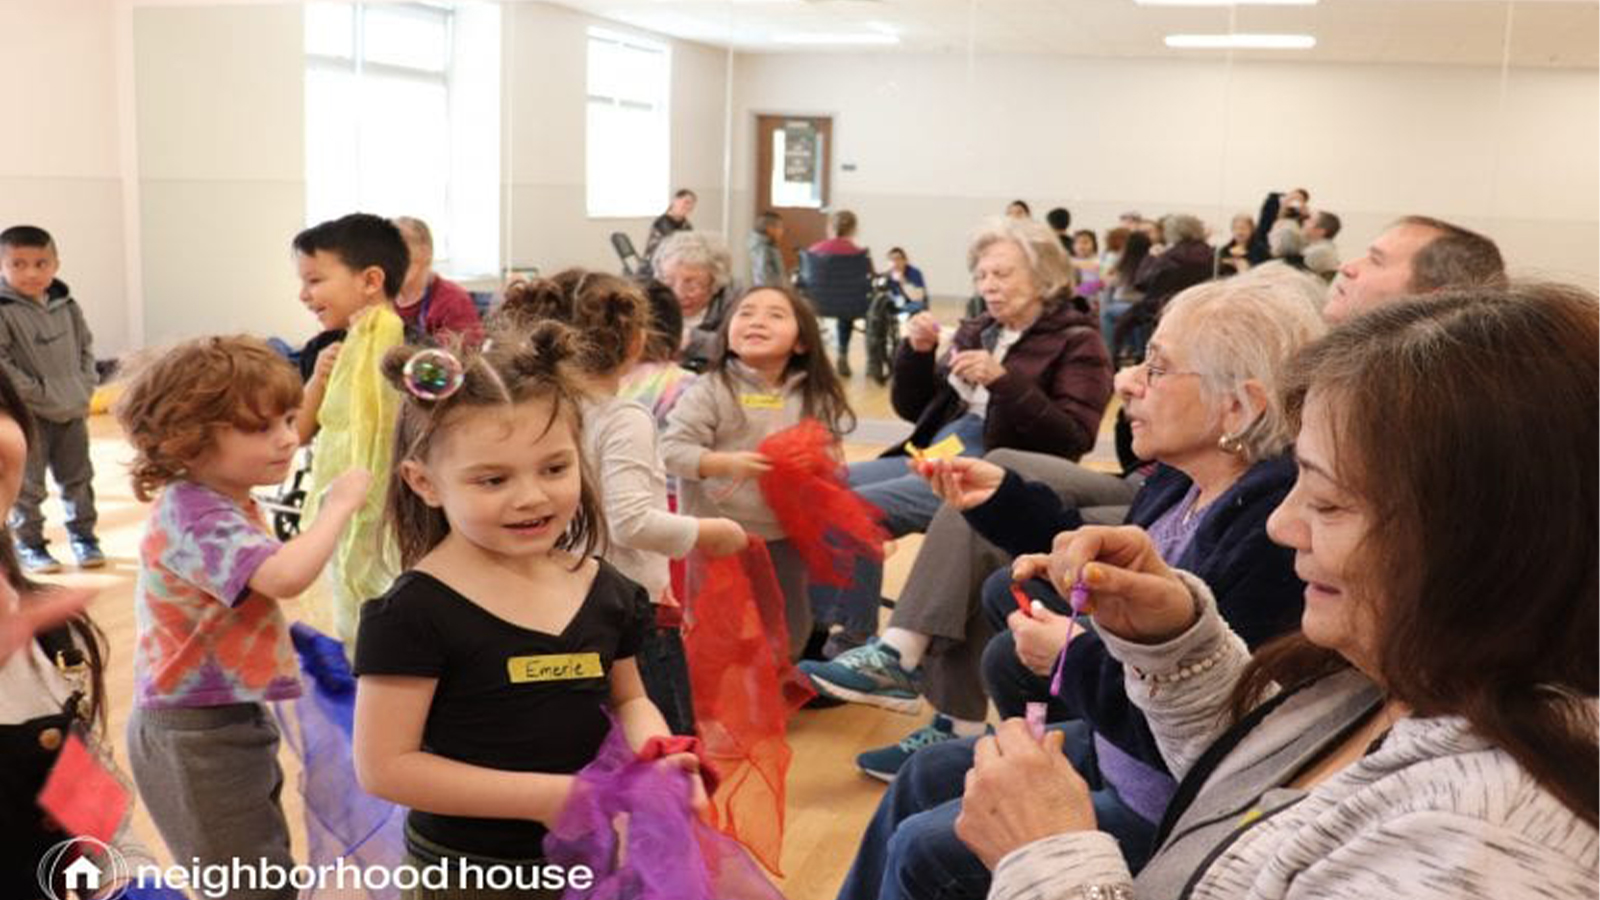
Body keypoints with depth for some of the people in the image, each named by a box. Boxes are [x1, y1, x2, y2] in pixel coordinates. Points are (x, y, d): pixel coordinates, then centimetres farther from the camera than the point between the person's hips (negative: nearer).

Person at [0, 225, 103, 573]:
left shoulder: (65, 304, 2)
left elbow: (85, 346, 12)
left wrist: (84, 387, 1)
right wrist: (39, 395, -17)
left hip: (73, 411, 5)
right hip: (28, 415, -5)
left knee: (78, 479, 15)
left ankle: (83, 536, 29)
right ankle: (28, 545, 18)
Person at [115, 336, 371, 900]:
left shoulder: (221, 501, 7)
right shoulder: (196, 516, -26)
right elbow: (285, 576, -41)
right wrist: (339, 504, -29)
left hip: (227, 720, 10)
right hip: (196, 734, -10)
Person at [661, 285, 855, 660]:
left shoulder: (813, 397, 1)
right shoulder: (711, 389, -11)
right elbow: (672, 449, -15)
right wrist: (726, 463, -27)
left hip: (785, 536, 4)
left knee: (788, 634, 17)